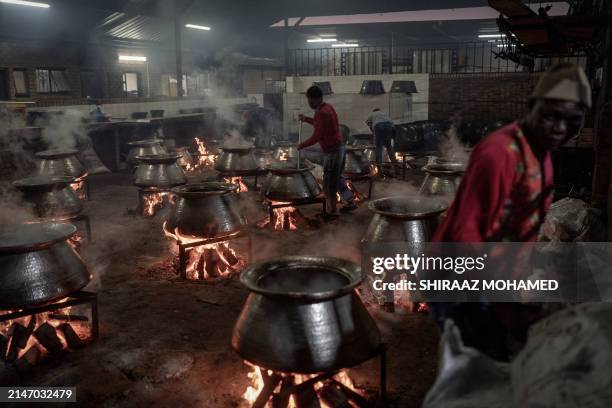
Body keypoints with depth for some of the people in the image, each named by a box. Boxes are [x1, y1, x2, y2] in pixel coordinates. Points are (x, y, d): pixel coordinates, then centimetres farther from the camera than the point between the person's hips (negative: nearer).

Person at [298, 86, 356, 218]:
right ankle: (350, 203, 30)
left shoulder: (321, 113, -22)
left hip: (332, 151, -10)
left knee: (329, 183, 1)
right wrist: (306, 119, 28)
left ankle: (332, 211, 11)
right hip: (339, 148, 10)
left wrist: (302, 145, -8)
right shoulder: (327, 107, 8)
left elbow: (316, 137, -21)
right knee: (338, 178, 22)